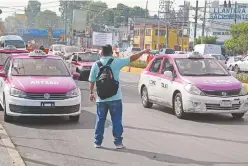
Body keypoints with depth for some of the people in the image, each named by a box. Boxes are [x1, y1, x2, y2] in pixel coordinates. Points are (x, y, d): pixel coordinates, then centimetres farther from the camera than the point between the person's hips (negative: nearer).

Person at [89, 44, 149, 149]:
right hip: (114, 98, -2)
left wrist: (91, 93, 17)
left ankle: (98, 142, 15)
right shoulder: (116, 62, -5)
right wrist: (143, 52, 11)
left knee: (100, 120, 11)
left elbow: (92, 80, 4)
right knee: (116, 121, 5)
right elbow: (132, 58, 0)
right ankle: (118, 142, 5)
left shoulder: (96, 64, 0)